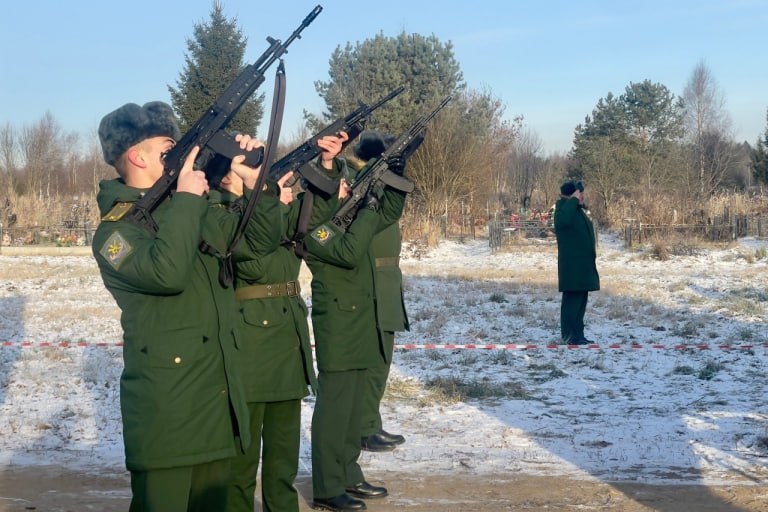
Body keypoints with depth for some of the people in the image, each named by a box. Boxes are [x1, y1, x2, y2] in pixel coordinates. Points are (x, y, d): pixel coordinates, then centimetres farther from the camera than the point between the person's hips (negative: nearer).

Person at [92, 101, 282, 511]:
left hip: (219, 400, 7)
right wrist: (187, 198, -20)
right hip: (165, 410, -7)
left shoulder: (191, 211, 11)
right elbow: (166, 272, -29)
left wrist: (258, 183, -2)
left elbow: (259, 241, 14)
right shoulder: (113, 231, -10)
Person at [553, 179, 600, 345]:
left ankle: (578, 335, 19)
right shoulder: (564, 208, -11)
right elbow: (562, 221, -37)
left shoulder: (579, 210, 18)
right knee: (573, 299, -9)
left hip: (583, 265, 10)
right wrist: (573, 201, -29)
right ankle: (571, 336, -8)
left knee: (580, 300, 12)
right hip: (572, 265, -10)